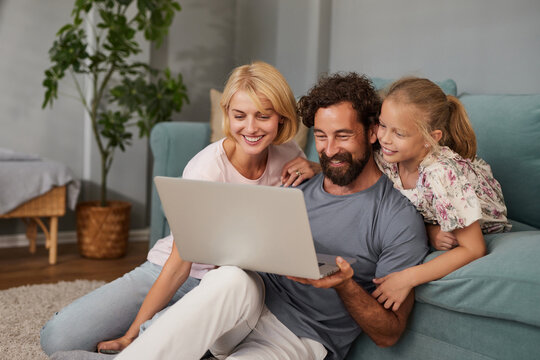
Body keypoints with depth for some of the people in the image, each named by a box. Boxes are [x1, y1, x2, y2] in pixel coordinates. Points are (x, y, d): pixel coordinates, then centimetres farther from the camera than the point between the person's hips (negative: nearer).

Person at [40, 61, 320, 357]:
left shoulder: (286, 153, -9)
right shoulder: (206, 170, -22)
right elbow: (179, 264, -20)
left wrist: (313, 169, -12)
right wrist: (130, 336, -19)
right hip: (165, 275, -1)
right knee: (57, 337, -13)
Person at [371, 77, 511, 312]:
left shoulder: (442, 174, -38)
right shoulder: (386, 158, -21)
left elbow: (474, 250, -34)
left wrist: (407, 278, -40)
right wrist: (429, 231, -26)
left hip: (478, 232, -6)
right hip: (433, 223, 6)